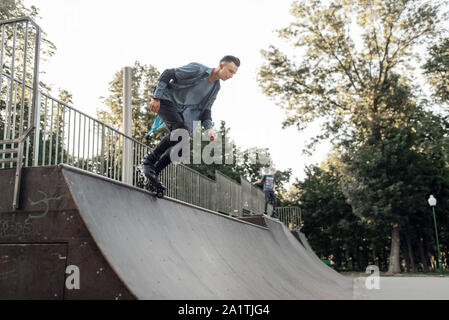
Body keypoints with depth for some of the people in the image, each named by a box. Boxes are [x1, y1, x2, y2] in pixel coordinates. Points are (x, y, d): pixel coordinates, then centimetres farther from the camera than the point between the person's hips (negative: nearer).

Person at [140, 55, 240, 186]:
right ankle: (148, 160, -18)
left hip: (181, 110, 8)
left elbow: (205, 109, 10)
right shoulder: (197, 69, -16)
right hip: (167, 100, -7)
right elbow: (168, 74, -14)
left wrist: (209, 128, -8)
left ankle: (155, 171, 5)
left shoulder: (215, 87, 6)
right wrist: (156, 97, -19)